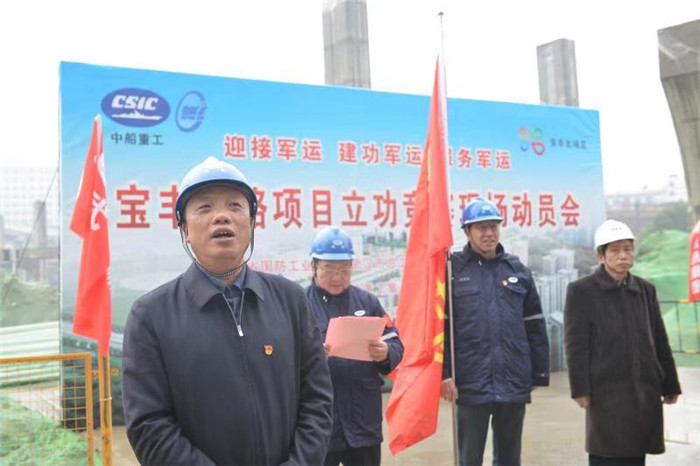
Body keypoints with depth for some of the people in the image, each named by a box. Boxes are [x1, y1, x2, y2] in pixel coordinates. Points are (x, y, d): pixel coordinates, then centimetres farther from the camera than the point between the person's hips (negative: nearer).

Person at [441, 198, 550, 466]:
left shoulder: (518, 271, 8)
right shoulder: (453, 270, -2)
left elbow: (535, 328, 10)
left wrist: (539, 374, 8)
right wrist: (444, 374, -11)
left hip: (514, 384, 3)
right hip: (471, 386, -3)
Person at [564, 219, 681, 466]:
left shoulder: (646, 290, 12)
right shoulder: (581, 291, -3)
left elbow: (660, 341, 15)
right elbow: (575, 345, -7)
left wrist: (670, 385, 14)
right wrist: (580, 389, -11)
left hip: (645, 393, 5)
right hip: (606, 392, -5)